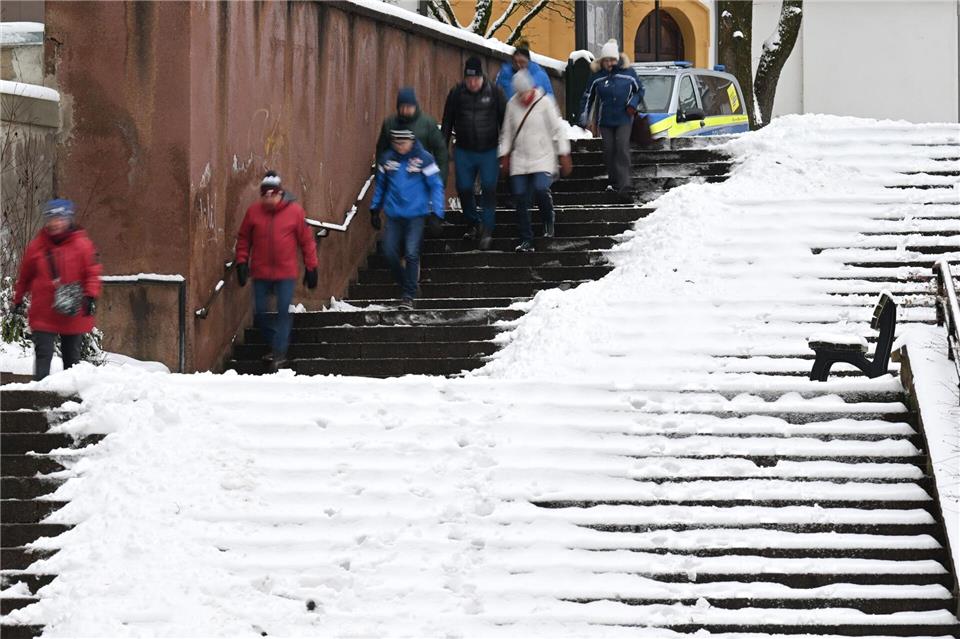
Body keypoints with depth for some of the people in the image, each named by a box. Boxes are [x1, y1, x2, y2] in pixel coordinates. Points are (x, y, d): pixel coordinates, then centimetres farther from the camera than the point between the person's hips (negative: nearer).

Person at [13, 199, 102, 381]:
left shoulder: (81, 244, -3)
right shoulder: (37, 246, 2)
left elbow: (92, 273, -2)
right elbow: (25, 275, 14)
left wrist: (91, 297, -14)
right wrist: (18, 299, 19)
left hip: (74, 314, 0)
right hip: (43, 315, 0)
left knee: (72, 356, 11)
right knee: (43, 354, -7)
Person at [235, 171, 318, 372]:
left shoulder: (295, 211, -5)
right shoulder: (253, 211, -1)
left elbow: (307, 241, 0)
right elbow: (243, 239, 9)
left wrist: (311, 267, 1)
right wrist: (242, 263, 2)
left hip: (286, 272, -3)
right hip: (261, 273, 3)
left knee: (284, 312, -5)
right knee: (260, 314, 6)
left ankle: (279, 352, 1)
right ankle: (276, 344, 25)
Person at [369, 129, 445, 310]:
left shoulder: (423, 159, -8)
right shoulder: (387, 159, 3)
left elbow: (436, 186, -4)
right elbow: (380, 185, 17)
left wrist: (437, 213, -10)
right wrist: (375, 209, 18)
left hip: (416, 215, -4)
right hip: (394, 215, 4)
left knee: (411, 254, -12)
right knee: (389, 253, -1)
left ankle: (408, 296, -2)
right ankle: (405, 285, 23)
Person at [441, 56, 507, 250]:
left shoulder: (494, 92, -5)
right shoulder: (456, 94, -2)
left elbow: (504, 122, 2)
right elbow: (447, 123, 7)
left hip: (489, 152, -2)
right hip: (464, 152, 2)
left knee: (489, 189, -8)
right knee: (464, 190, 4)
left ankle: (487, 230, 0)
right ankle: (474, 224, 25)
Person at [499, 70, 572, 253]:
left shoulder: (544, 102, -7)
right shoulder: (512, 104, 3)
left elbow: (557, 129, -3)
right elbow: (507, 132, 14)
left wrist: (564, 155, -4)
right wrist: (504, 155, 13)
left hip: (543, 158, -4)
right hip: (519, 160, 4)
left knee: (540, 190, -24)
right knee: (521, 199, -2)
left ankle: (548, 221, 5)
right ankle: (526, 241, 6)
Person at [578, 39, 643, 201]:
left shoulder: (628, 73, -3)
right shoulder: (597, 77, 0)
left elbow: (639, 91, 12)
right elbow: (587, 97, 10)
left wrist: (633, 104, -5)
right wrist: (584, 117, 6)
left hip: (624, 119, -2)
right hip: (605, 120, 2)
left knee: (622, 149, -14)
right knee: (609, 150, 3)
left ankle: (624, 185, -19)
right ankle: (615, 182, 16)